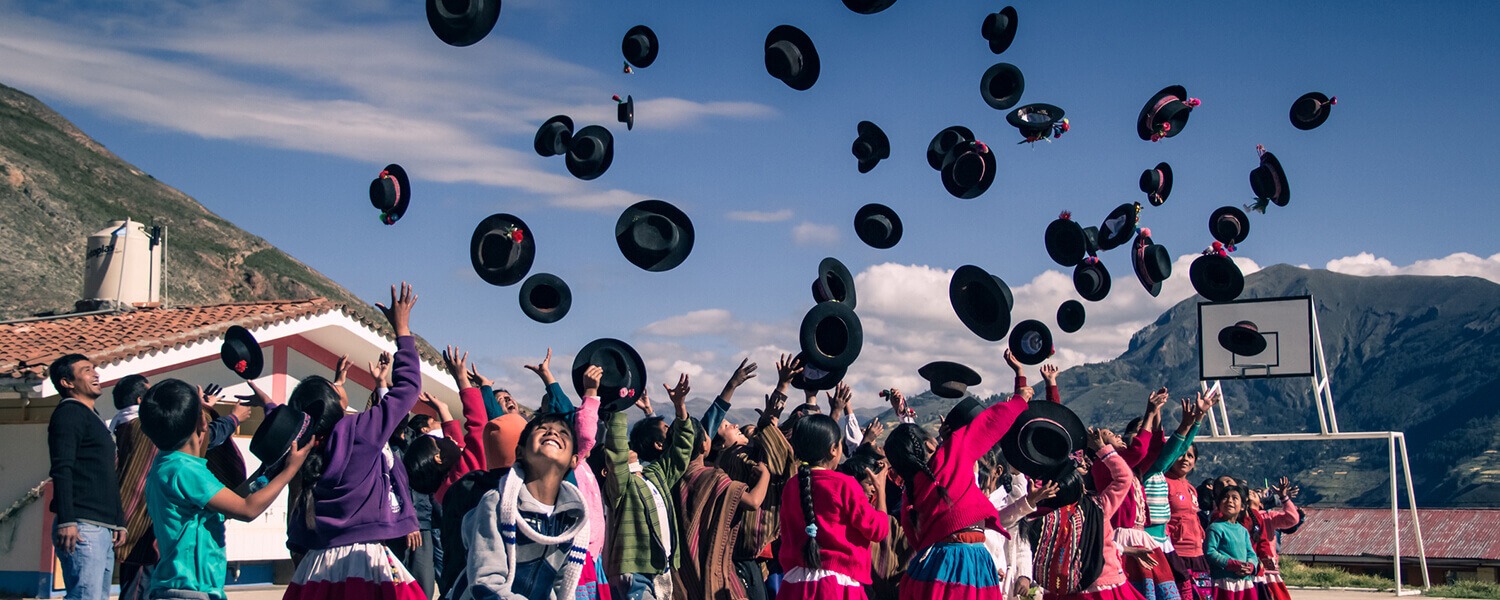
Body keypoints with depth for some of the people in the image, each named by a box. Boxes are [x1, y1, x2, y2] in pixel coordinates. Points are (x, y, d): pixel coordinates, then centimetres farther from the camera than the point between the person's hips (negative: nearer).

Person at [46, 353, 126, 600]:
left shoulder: (94, 418, 26)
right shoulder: (68, 413, -3)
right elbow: (61, 470, -15)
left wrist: (118, 522, 24)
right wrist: (66, 521, -23)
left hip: (104, 529, 9)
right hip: (83, 528, -9)